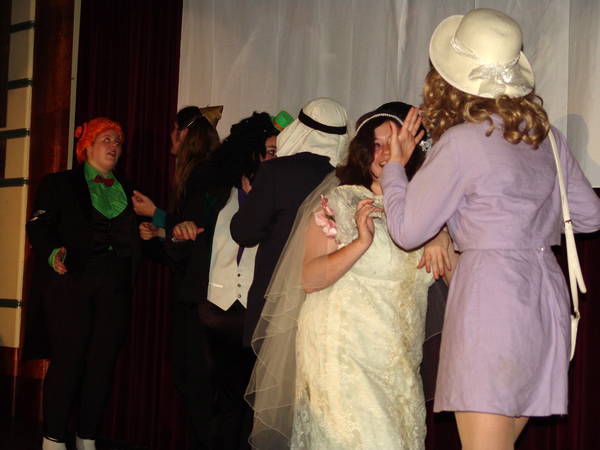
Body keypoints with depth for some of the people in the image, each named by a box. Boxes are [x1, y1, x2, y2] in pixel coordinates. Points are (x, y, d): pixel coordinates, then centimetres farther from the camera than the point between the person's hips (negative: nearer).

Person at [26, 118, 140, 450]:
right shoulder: (60, 184, 7)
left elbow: (134, 237, 16)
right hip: (72, 285, -4)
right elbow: (38, 227, -4)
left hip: (114, 289, 4)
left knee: (103, 363, 1)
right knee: (68, 360, -8)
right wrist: (54, 254, -22)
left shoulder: (127, 191, 21)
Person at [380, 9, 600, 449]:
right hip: (546, 293, 8)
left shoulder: (460, 142, -11)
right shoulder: (547, 135, 9)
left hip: (491, 290, -8)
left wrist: (395, 165, 10)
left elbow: (407, 230, -4)